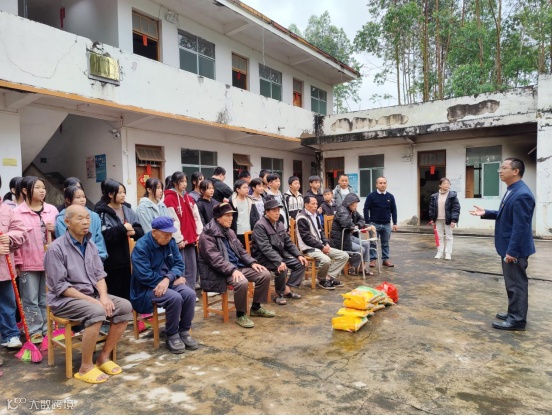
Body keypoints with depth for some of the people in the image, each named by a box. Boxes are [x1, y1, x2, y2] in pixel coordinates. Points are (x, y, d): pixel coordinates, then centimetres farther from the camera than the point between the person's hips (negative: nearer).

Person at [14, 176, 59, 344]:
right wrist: (17, 262, -7)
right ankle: (35, 331, 16)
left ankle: (47, 329, 23)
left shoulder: (52, 210, 6)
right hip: (28, 263, -3)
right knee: (31, 300, 5)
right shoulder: (18, 212, -4)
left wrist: (55, 229, -7)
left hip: (49, 262, 3)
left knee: (47, 298, 12)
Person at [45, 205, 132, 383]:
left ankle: (104, 356, -2)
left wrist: (103, 296, -12)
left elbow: (99, 275, 7)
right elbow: (60, 286, -17)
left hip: (93, 294, 7)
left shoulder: (90, 245, 7)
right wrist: (91, 300, -22)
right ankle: (86, 367, -16)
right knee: (96, 312, -34)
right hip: (65, 299, -6)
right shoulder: (56, 248, -14)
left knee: (125, 307, -15)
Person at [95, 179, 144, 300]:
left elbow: (141, 231, 5)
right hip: (112, 261, -5)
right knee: (115, 293, 5)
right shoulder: (103, 213, -7)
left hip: (127, 259, 5)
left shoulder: (128, 211, 10)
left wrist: (133, 231, -15)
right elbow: (105, 235, -22)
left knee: (127, 293, 13)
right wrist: (123, 229, -14)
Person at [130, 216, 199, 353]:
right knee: (175, 298, -30)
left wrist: (168, 279, -23)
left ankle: (184, 331, -2)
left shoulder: (170, 242, 3)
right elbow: (145, 276, -24)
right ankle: (172, 335, -9)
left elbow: (179, 263, -1)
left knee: (190, 294, -20)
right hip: (147, 288, -6)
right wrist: (174, 279, -17)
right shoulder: (141, 247, -17)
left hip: (169, 282, 6)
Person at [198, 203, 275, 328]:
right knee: (242, 282, -35)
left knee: (265, 274, -4)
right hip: (219, 272, -8)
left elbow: (241, 251, 16)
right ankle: (240, 314, -10)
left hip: (238, 266, 8)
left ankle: (256, 307, 14)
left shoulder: (229, 232, 13)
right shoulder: (208, 236, -14)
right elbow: (216, 260, -23)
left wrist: (252, 263, 0)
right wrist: (233, 270, -34)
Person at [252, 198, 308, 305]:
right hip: (264, 257, -9)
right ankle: (279, 293, -7)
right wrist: (279, 262, -36)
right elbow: (266, 248, -27)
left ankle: (287, 289, 0)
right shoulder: (260, 225, -17)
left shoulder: (279, 224, 9)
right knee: (282, 268, -32)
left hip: (280, 254, 9)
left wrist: (299, 255, 0)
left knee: (301, 264, -2)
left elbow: (288, 242, 13)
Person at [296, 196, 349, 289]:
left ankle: (329, 277, -4)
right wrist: (322, 247, -17)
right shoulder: (302, 218, -13)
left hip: (321, 246, 9)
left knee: (344, 256, -1)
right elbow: (306, 238, -18)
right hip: (309, 248, -9)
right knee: (326, 260, -35)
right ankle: (322, 280, -7)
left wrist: (326, 243, 1)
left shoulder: (316, 215, 14)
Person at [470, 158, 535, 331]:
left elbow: (520, 226, -25)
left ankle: (517, 320, 12)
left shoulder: (521, 195, -23)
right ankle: (514, 313, 31)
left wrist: (512, 251, -23)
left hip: (515, 249, -10)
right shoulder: (512, 191, 10)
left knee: (517, 283, 1)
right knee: (512, 283, 19)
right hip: (509, 247, 10)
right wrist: (485, 213, 7)